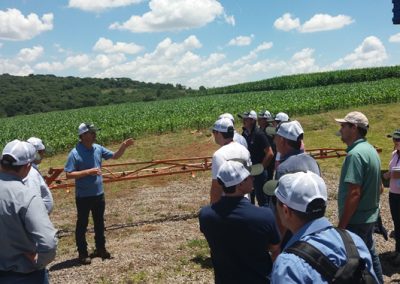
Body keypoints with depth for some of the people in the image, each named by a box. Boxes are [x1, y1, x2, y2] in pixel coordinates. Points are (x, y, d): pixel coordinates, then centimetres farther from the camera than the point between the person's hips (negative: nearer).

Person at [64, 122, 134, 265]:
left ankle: (100, 249, 34)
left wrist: (123, 146, -9)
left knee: (99, 222, 18)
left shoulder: (98, 148, -1)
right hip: (83, 196, -6)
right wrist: (88, 172, -25)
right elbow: (69, 174, -18)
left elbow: (115, 156, 8)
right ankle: (82, 253, 21)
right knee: (82, 225, 8)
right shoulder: (75, 153, -17)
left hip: (98, 194, 6)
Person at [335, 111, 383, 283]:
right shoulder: (370, 150, 9)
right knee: (369, 255, 20)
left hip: (355, 220, -9)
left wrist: (341, 225, -22)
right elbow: (379, 187, 16)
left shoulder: (355, 154, -22)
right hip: (370, 217, 9)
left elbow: (354, 193, -26)